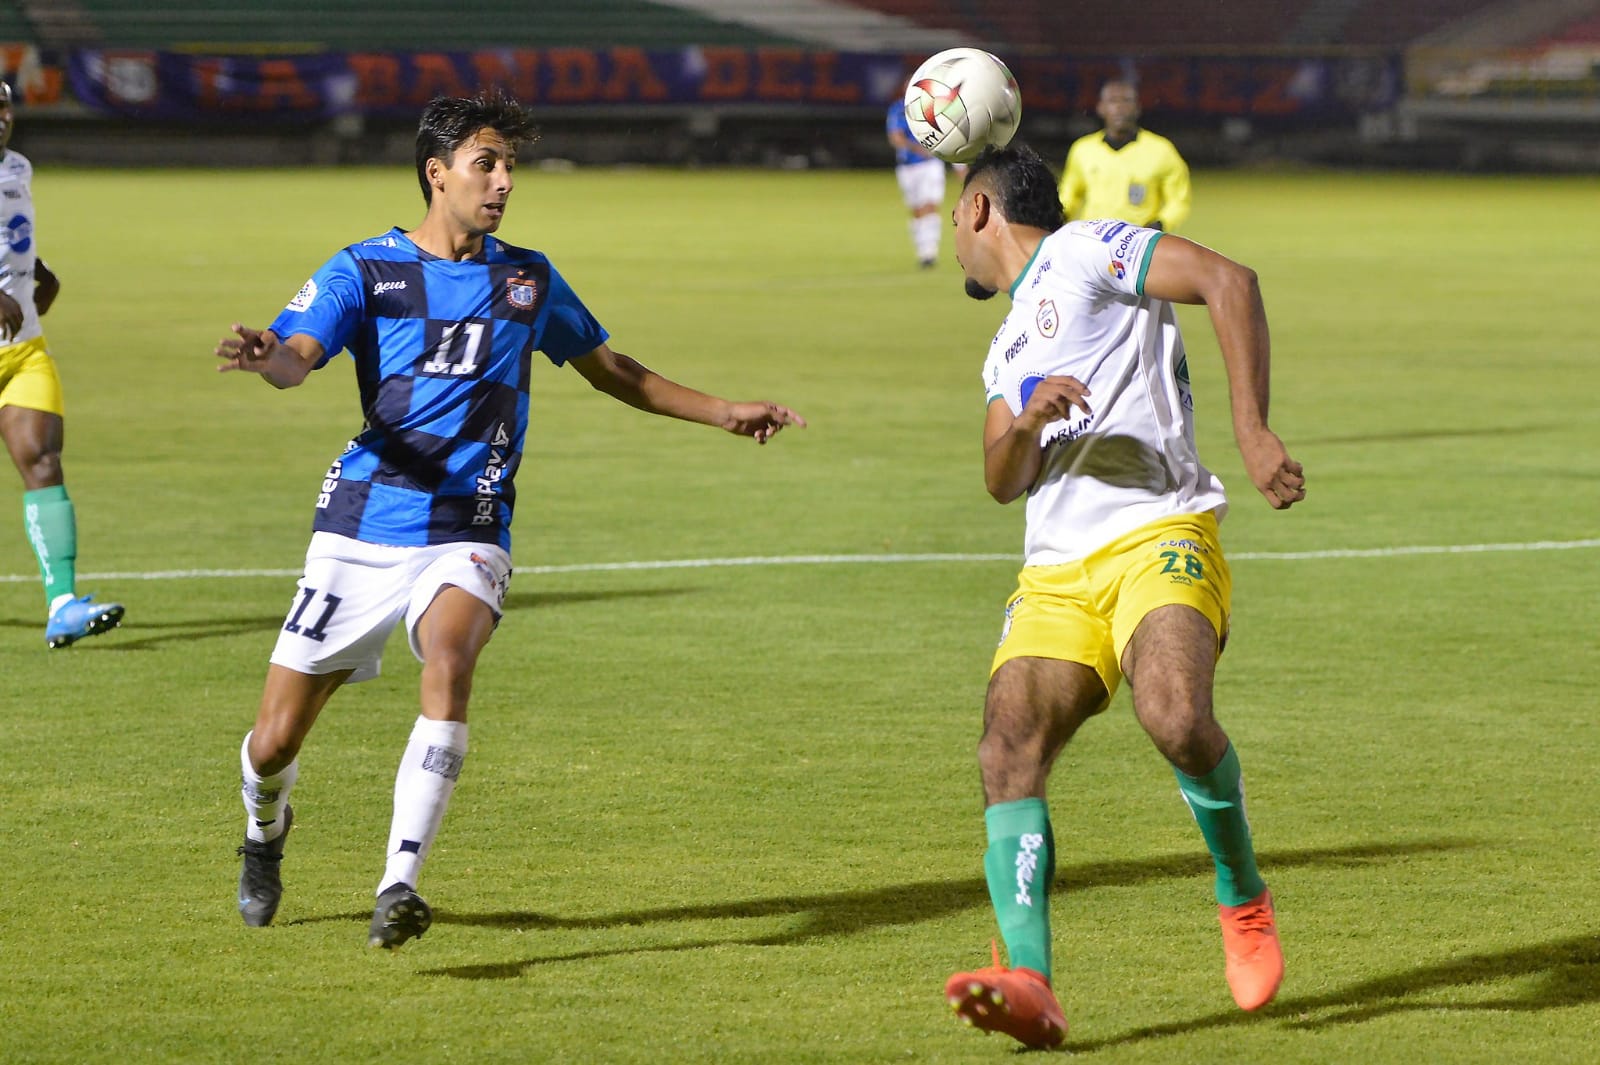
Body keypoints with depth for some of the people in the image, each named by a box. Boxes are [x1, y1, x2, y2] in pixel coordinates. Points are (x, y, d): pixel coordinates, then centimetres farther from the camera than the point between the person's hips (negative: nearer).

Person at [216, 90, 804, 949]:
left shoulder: (527, 279, 12)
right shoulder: (365, 270, 1)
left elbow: (609, 369, 27)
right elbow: (298, 355, -16)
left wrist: (724, 414, 26)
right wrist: (267, 357, -40)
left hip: (467, 533, 1)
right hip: (361, 529, -1)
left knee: (449, 658, -33)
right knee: (274, 742, 1)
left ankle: (398, 887, -35)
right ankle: (265, 830, 39)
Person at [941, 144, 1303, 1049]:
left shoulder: (1084, 251, 7)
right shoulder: (1008, 353, 30)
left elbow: (1229, 283, -7)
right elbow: (1004, 483, 17)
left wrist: (1252, 430, -18)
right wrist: (1027, 422, -7)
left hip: (1159, 536, -7)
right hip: (1057, 575, 7)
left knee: (1177, 718, -33)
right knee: (1009, 750, -18)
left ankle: (1245, 899, -7)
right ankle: (1030, 982, -31)